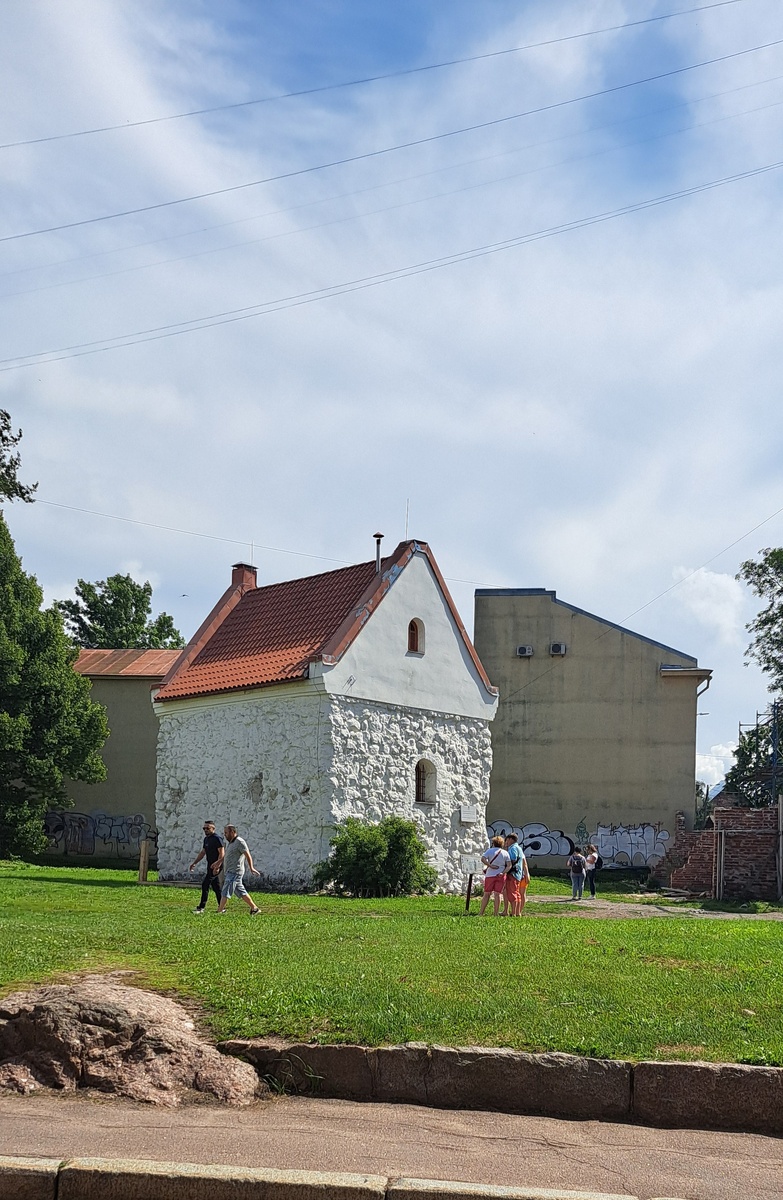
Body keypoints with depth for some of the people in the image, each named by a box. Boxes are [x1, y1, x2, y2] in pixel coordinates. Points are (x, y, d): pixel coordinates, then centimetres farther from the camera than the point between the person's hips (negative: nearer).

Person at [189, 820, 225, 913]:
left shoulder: (217, 838, -13)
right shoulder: (206, 839, 15)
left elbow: (221, 853, -18)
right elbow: (202, 852, 24)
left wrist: (217, 866, -25)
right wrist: (194, 863, 20)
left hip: (216, 866, -9)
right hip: (210, 866, 9)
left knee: (205, 884, -11)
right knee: (216, 887, 10)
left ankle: (201, 907, -9)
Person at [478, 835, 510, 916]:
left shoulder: (490, 850, 2)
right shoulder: (505, 853, 7)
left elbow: (483, 859, -16)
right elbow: (509, 865, -3)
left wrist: (490, 865, -14)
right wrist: (503, 872, -11)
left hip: (490, 875, -1)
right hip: (501, 876, 1)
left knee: (486, 894, 6)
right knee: (497, 894, 0)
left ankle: (481, 913, 8)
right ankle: (496, 914, -3)